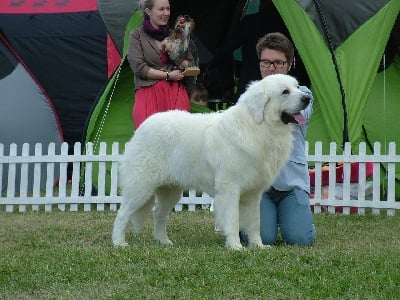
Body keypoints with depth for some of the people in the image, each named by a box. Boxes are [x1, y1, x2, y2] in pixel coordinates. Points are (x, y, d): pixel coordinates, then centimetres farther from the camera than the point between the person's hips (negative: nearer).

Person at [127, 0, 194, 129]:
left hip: (175, 90, 3)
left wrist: (181, 63, -2)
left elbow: (190, 61, 22)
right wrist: (167, 75, -6)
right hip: (148, 91, -3)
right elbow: (138, 67, -3)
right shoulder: (137, 35, 6)